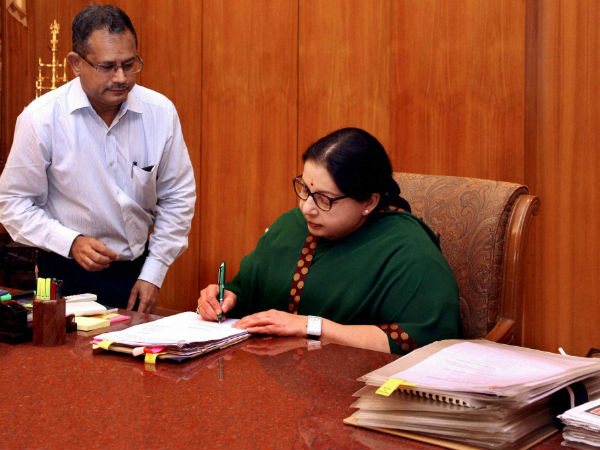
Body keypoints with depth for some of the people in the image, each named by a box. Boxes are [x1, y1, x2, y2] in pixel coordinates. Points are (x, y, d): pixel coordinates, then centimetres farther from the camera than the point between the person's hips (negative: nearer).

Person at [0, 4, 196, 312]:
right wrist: (72, 243, -20)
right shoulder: (40, 118, -12)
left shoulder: (161, 112, -5)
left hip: (138, 270, 3)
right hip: (68, 275, -2)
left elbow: (178, 197, 3)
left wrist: (153, 273, -1)